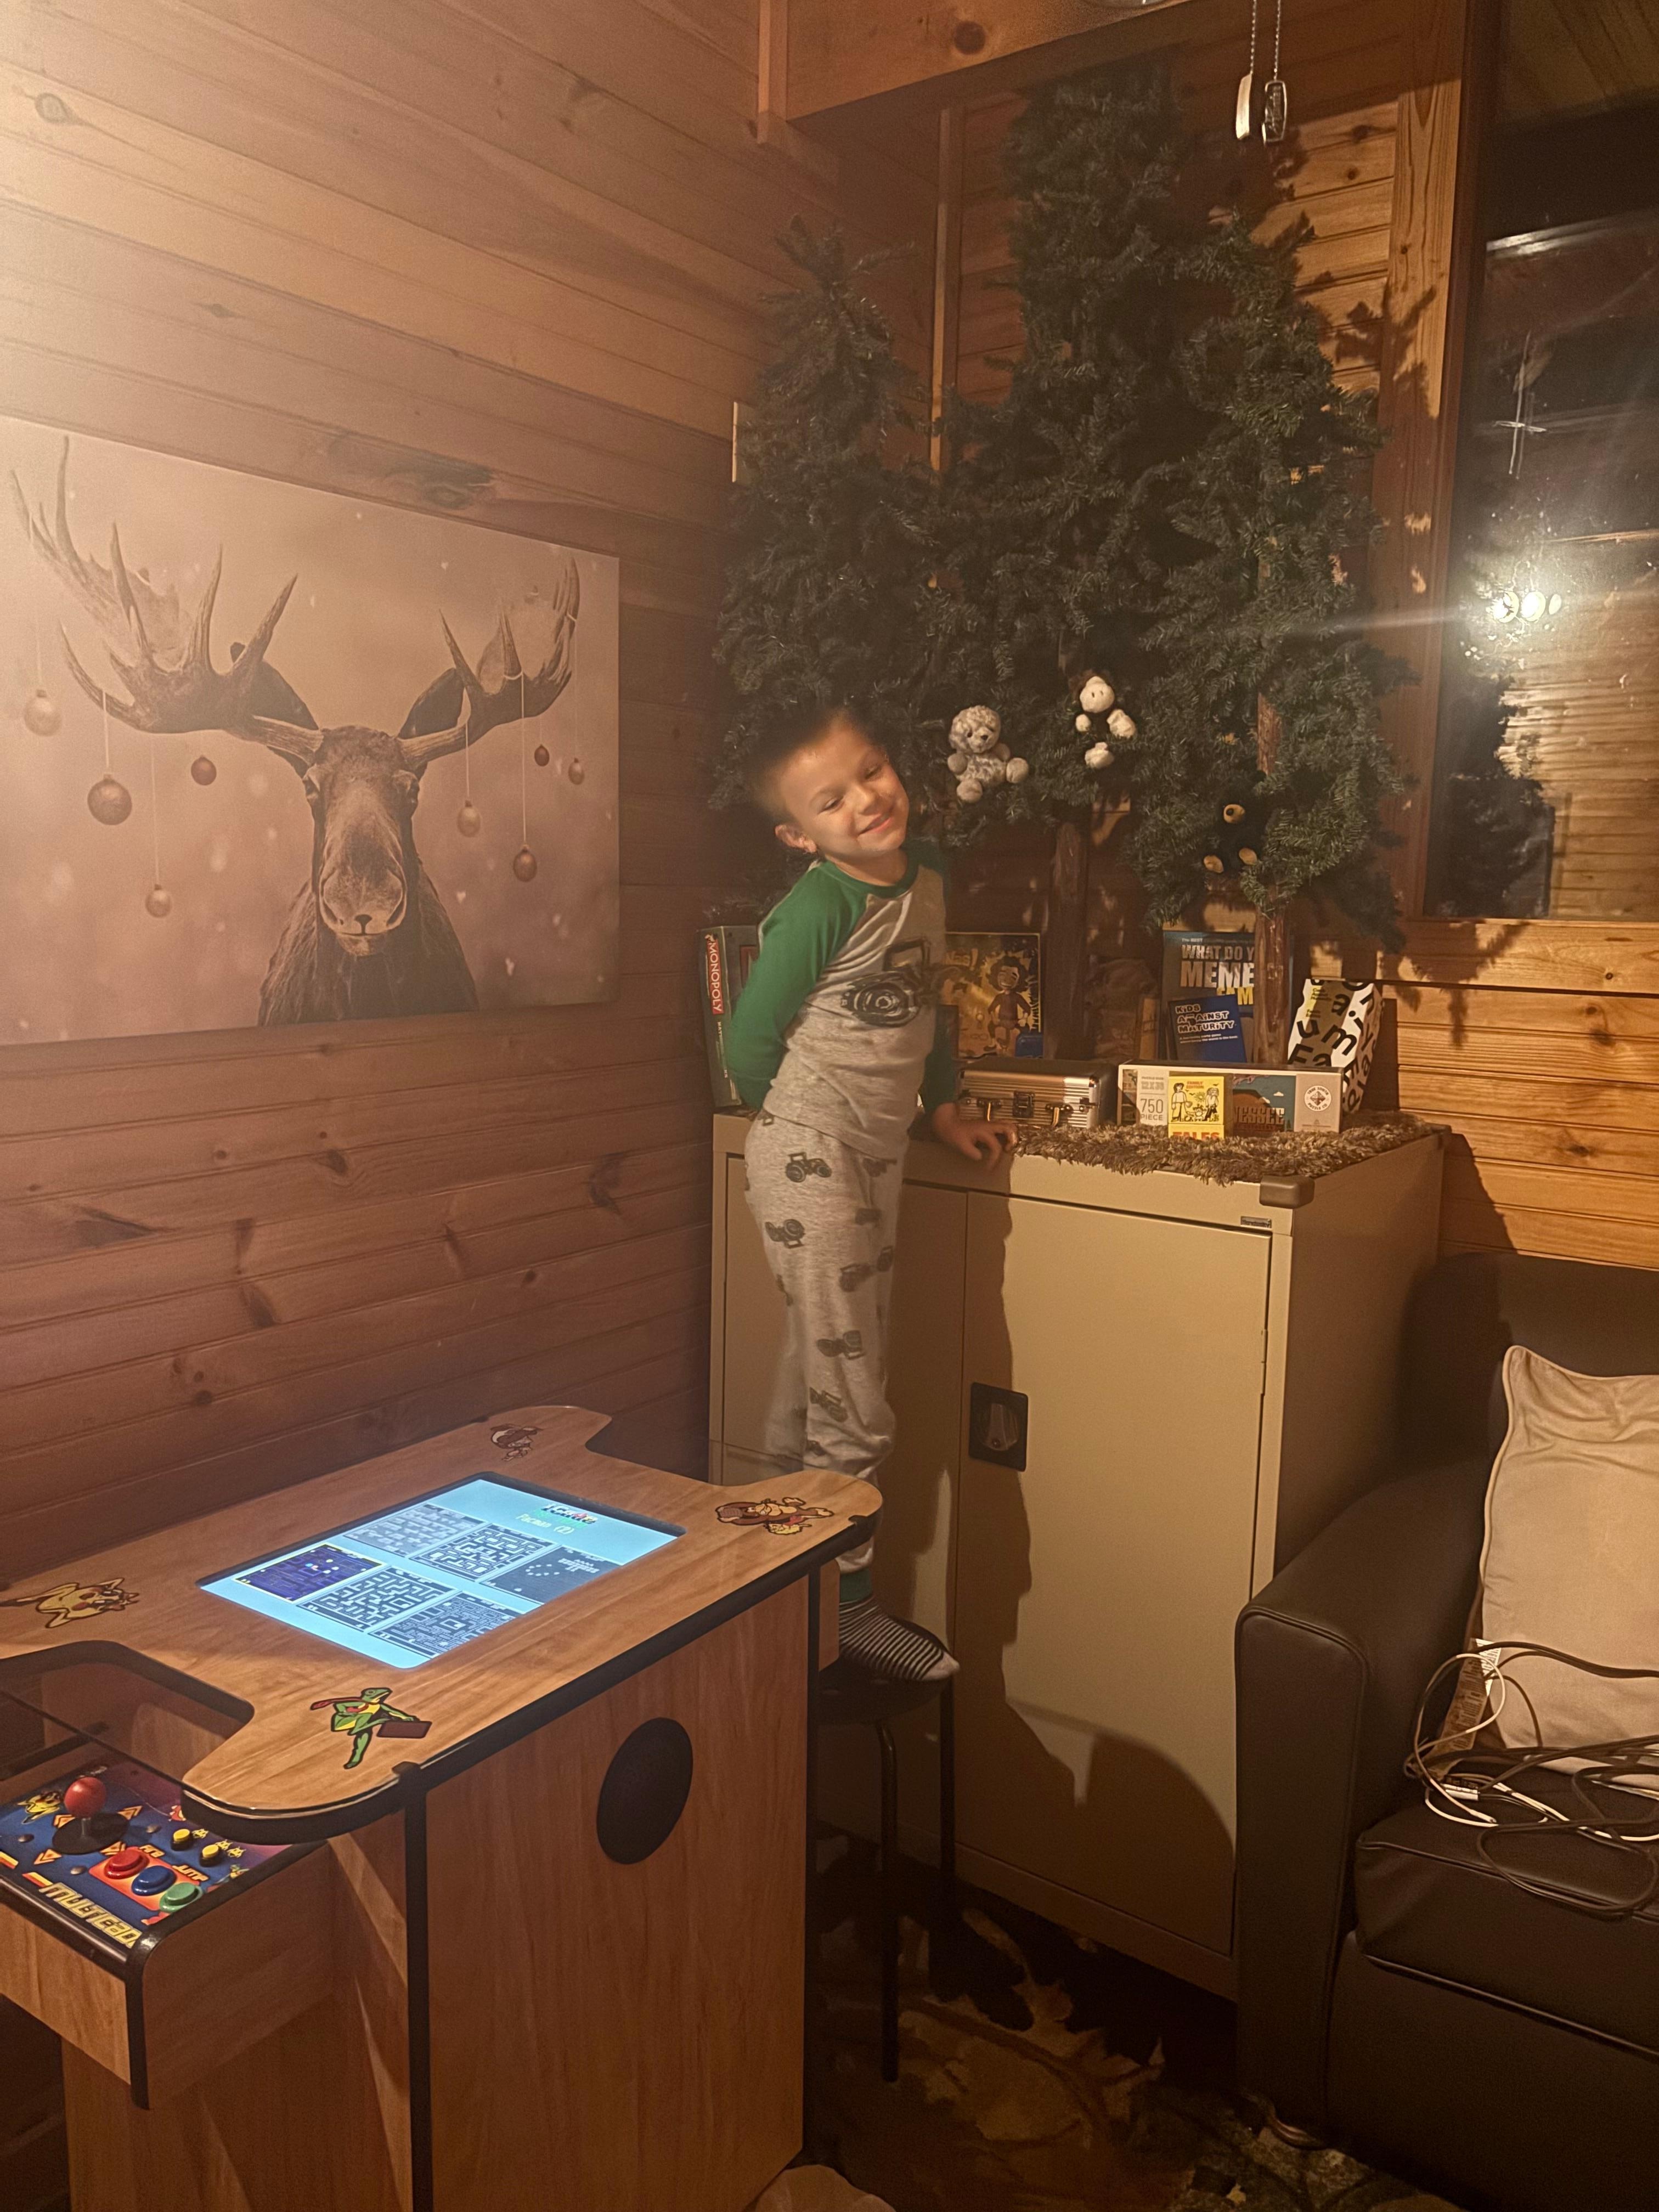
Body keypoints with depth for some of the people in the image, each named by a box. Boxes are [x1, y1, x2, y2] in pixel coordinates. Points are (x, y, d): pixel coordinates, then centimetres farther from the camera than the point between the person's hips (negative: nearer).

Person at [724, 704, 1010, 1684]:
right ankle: (844, 1606, 14)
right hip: (810, 1160, -7)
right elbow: (751, 1041, -11)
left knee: (819, 1393, 17)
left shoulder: (929, 875, 7)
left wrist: (944, 1108, 19)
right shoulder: (819, 905, -17)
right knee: (853, 1417, -2)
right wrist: (803, 1121, 4)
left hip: (879, 1157, 7)